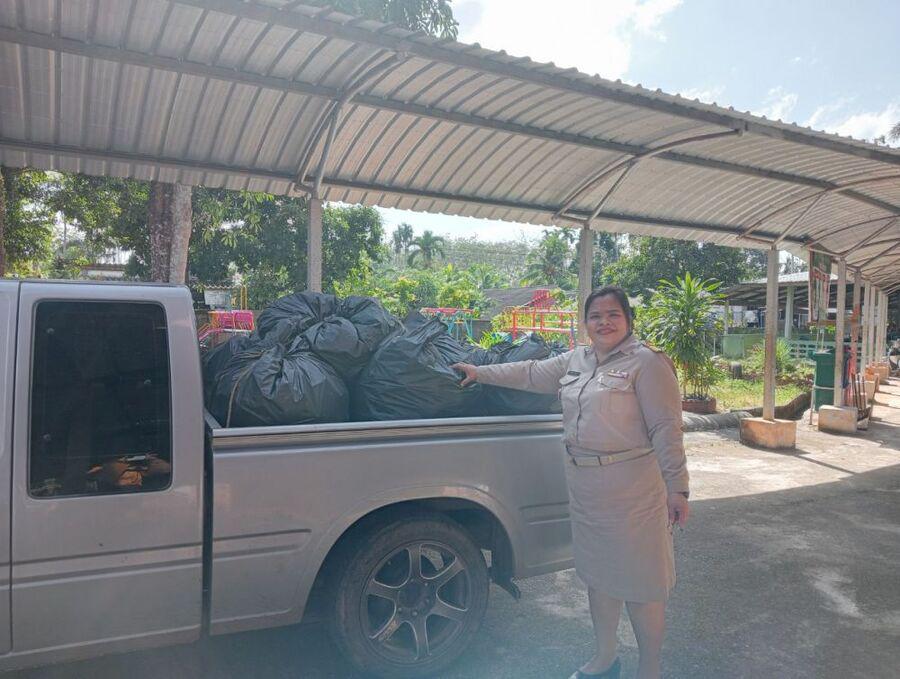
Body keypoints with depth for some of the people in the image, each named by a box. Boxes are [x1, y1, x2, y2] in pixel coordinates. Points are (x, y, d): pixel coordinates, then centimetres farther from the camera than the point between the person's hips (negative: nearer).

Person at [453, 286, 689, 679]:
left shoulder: (647, 363, -11)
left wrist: (677, 488, -16)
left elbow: (666, 428, -15)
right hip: (584, 488, 7)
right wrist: (481, 373, 21)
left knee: (640, 586, 5)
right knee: (598, 575, 21)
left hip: (632, 491, -7)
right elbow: (532, 374, 19)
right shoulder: (576, 361, 10)